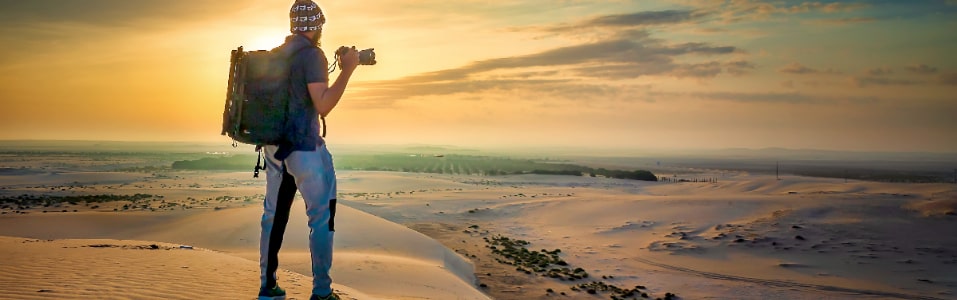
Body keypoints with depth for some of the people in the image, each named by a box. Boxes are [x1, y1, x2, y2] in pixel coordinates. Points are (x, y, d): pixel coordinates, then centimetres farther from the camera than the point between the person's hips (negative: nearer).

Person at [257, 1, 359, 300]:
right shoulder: (312, 54, -12)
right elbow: (323, 106, -19)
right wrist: (347, 69, -15)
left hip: (274, 144, 8)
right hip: (304, 146, -8)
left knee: (274, 214, 13)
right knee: (322, 216, 1)